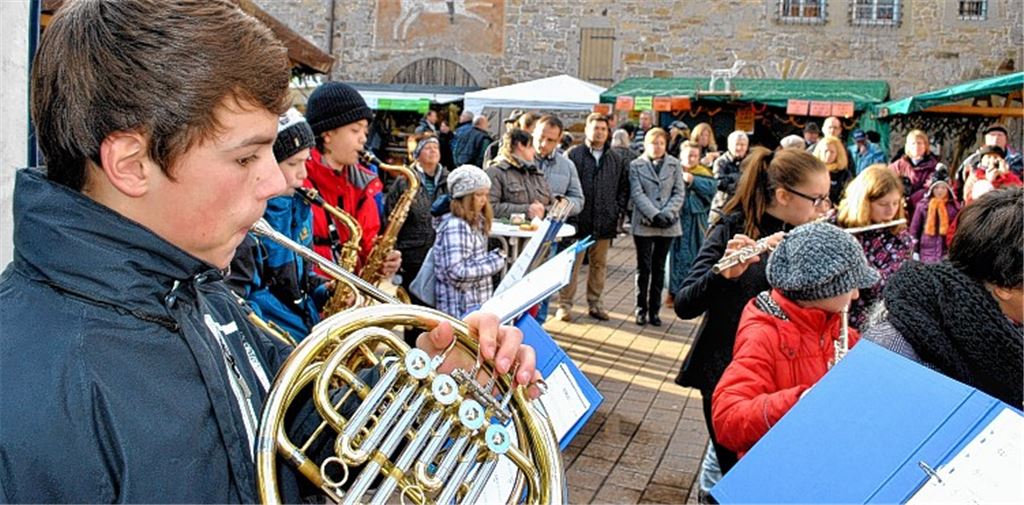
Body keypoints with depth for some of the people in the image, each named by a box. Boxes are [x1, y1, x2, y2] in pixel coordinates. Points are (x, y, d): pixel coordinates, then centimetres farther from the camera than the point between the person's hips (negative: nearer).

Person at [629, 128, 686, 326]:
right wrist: (654, 215, -17)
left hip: (667, 224, 2)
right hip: (644, 223, -2)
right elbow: (637, 194, -7)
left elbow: (679, 193, 1)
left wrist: (667, 214, -13)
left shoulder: (675, 164, 7)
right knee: (644, 267, 3)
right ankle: (641, 308, 13)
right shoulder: (636, 165, 1)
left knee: (659, 268, 9)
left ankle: (655, 309, 15)